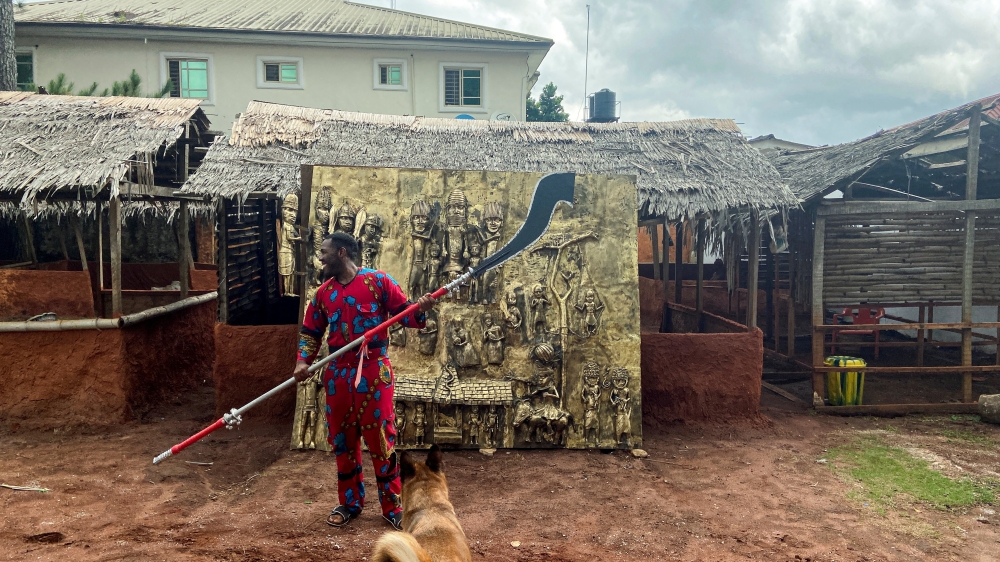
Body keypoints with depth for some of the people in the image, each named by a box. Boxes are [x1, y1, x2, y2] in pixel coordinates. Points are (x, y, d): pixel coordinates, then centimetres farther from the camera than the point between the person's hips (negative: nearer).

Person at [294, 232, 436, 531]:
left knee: (381, 439, -1)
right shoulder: (323, 293, 11)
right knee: (343, 440, 12)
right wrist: (303, 361, -1)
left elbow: (404, 313, -5)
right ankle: (350, 502, 27)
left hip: (374, 371, -5)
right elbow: (311, 331, 15)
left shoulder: (378, 281, -4)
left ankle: (392, 506, 12)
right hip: (337, 374, 5)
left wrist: (420, 311, -27)